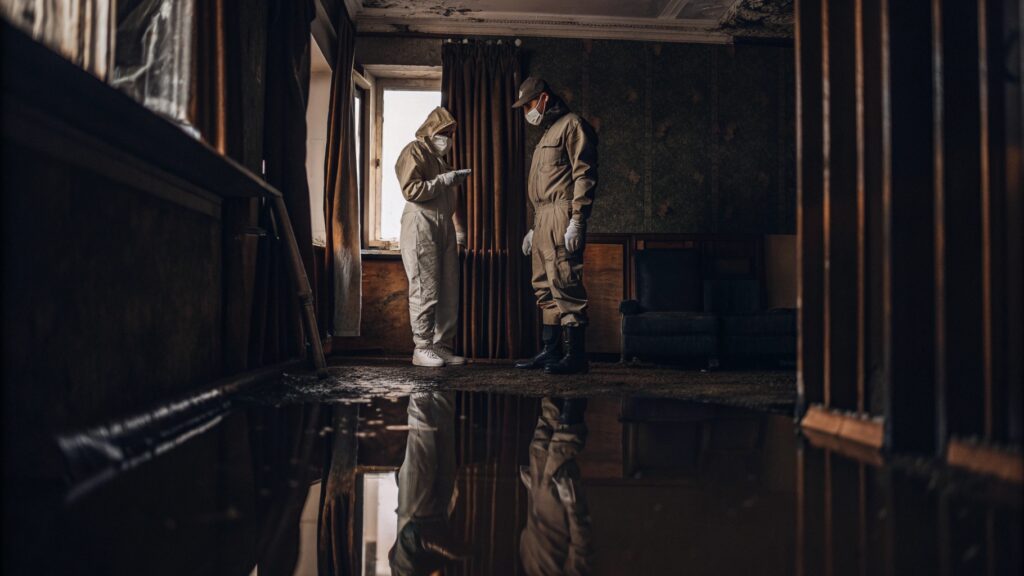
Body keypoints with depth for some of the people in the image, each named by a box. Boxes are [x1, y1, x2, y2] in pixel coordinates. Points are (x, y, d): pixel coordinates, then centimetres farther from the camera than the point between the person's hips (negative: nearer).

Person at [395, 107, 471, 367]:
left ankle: (442, 346, 10)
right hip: (421, 226, -8)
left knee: (449, 291, 4)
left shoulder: (440, 158, 25)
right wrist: (443, 180, -13)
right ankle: (422, 348, -4)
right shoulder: (414, 152, -1)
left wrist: (458, 229, 21)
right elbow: (411, 190, -14)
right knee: (425, 290, -9)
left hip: (443, 228, 8)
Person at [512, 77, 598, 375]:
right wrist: (534, 228, 24)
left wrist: (577, 221, -20)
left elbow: (584, 175, -12)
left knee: (564, 283, -13)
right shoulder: (547, 134, 27)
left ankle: (574, 355, -11)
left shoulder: (572, 125, -3)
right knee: (545, 287, 8)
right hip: (543, 219, 10)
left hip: (562, 215, -10)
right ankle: (550, 352, 13)